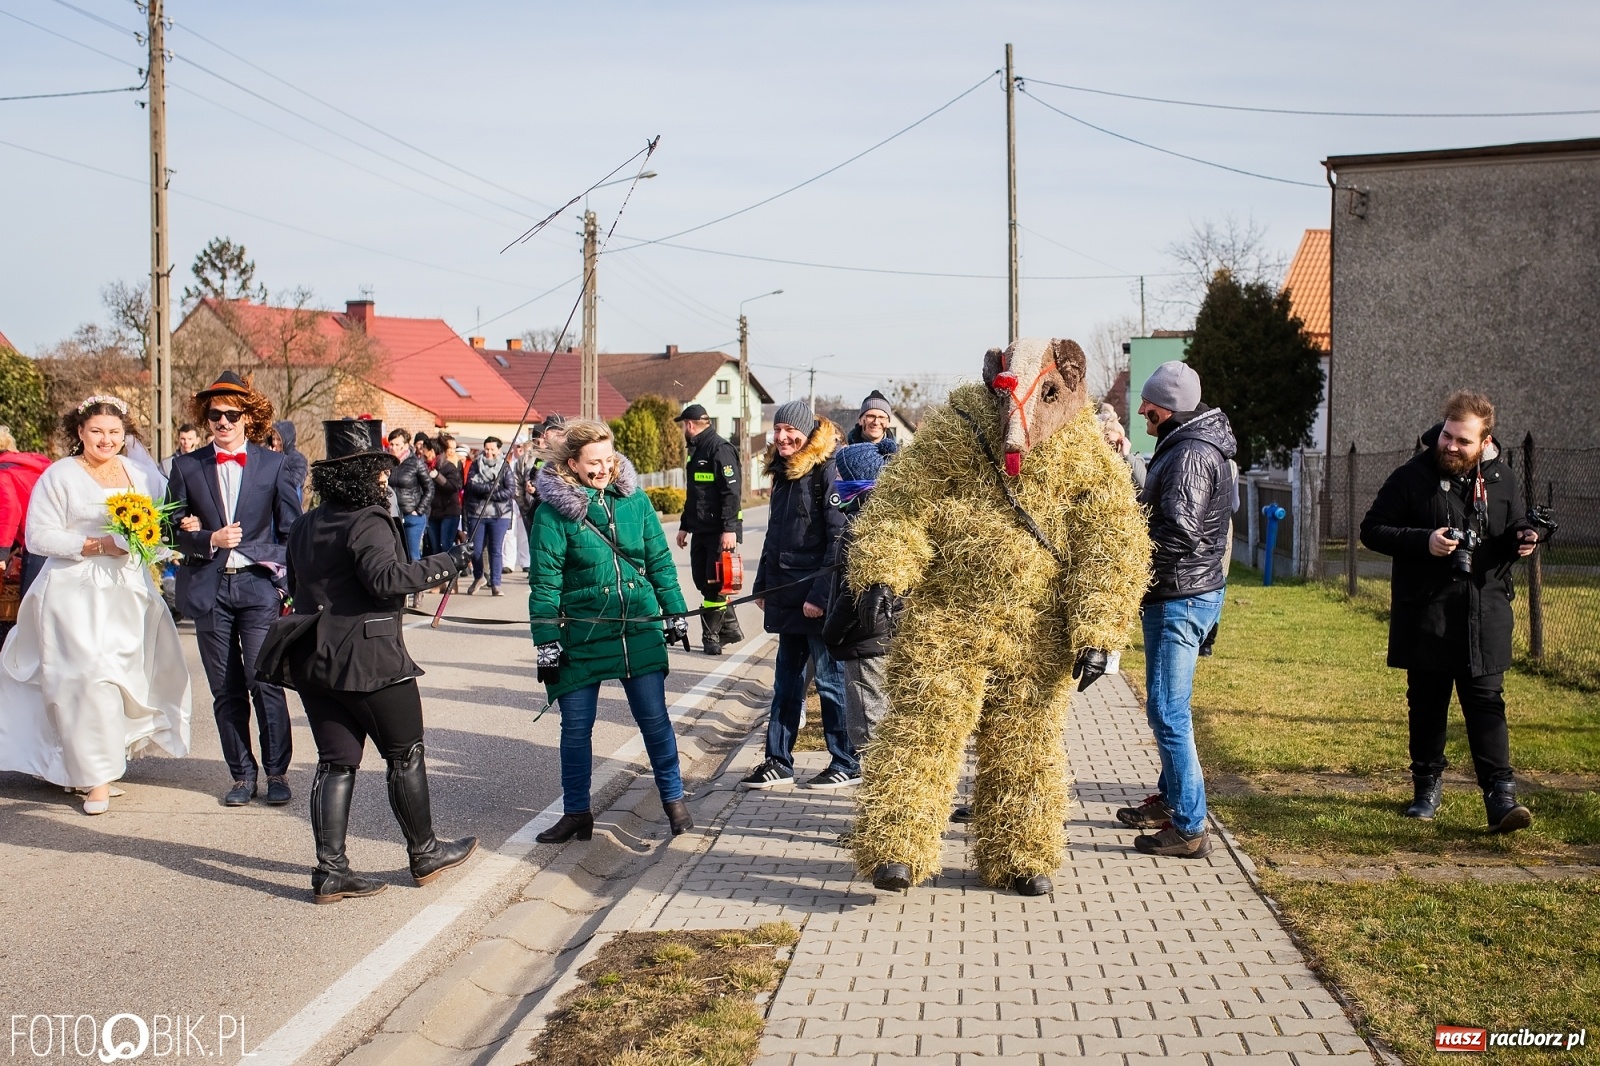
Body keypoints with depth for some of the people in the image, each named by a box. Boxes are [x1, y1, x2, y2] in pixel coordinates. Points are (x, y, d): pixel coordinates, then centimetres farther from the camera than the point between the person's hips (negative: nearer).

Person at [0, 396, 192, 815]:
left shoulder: (140, 473, 12)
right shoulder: (59, 476, -2)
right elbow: (39, 537, -7)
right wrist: (97, 545, -16)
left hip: (129, 592, 5)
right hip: (78, 595, -5)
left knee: (129, 677, 6)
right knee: (90, 679, -11)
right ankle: (97, 778, -5)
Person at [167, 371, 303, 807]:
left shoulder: (273, 464, 6)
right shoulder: (187, 466, 8)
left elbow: (292, 530, 7)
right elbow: (176, 531, 7)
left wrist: (285, 581, -2)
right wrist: (211, 539, -12)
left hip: (258, 586, -1)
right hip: (208, 589, 2)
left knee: (265, 682, -8)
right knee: (226, 690, 5)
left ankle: (277, 772, 5)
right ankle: (242, 774, 15)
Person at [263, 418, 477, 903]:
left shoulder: (307, 525, 11)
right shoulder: (367, 522, -15)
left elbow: (297, 584, 18)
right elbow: (386, 577, -28)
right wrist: (448, 563, -23)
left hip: (314, 661, 8)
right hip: (369, 659, -7)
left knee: (335, 762, 10)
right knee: (406, 754, 8)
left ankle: (330, 870, 8)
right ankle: (424, 854, 21)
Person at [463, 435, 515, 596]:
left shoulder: (505, 467, 3)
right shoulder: (476, 464, 7)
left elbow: (510, 491, -8)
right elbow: (471, 484, -8)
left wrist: (486, 492, -12)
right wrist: (492, 487, -16)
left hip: (499, 515, -2)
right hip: (476, 513, 2)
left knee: (496, 550, -1)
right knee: (476, 550, 6)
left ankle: (495, 584, 5)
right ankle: (478, 577, 29)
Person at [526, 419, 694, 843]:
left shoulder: (634, 499, 1)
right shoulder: (553, 509, -7)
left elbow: (660, 560, 8)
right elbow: (544, 582, -7)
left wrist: (675, 612, 8)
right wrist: (546, 641, -9)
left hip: (640, 630, 2)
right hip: (581, 635, -2)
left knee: (654, 718, 6)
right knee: (576, 727, 7)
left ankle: (674, 799, 24)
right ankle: (577, 814, 23)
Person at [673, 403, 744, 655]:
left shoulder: (720, 449, -13)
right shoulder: (696, 451, 18)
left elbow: (731, 492, -21)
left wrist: (730, 529, -26)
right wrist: (684, 526, 25)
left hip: (720, 532, -10)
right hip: (700, 530, 10)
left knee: (714, 583, -5)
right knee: (703, 581, 10)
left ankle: (711, 635, 4)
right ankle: (729, 627, 21)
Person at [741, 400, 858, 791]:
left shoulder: (827, 471, -12)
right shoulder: (783, 473, 14)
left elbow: (838, 538, -17)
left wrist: (821, 594, -20)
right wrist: (762, 585, 18)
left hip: (817, 600, -8)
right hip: (786, 597, 8)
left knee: (829, 679, 1)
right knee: (786, 679, 12)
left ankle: (847, 765, 13)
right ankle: (778, 762, 20)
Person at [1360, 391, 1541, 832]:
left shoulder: (1501, 477, 6)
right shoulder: (1412, 477, -6)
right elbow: (1371, 530, -4)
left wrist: (1520, 539, -3)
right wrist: (1423, 541, -19)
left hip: (1485, 614, 2)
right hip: (1426, 616, -2)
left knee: (1486, 702, -1)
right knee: (1427, 704, 10)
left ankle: (1500, 796, -2)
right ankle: (1427, 784, 24)